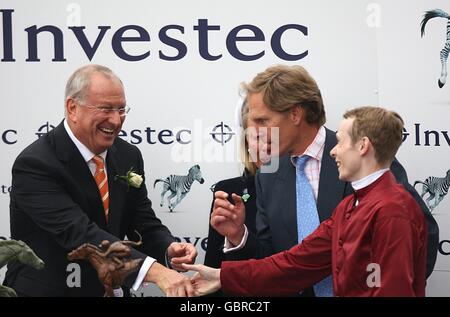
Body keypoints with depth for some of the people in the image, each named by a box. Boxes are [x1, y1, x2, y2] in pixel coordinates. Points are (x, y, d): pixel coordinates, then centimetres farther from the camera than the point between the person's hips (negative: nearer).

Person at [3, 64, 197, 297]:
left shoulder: (128, 156, 4)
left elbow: (144, 224, 7)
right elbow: (79, 233, -25)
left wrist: (170, 249, -15)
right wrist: (155, 271, -34)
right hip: (48, 291, -5)